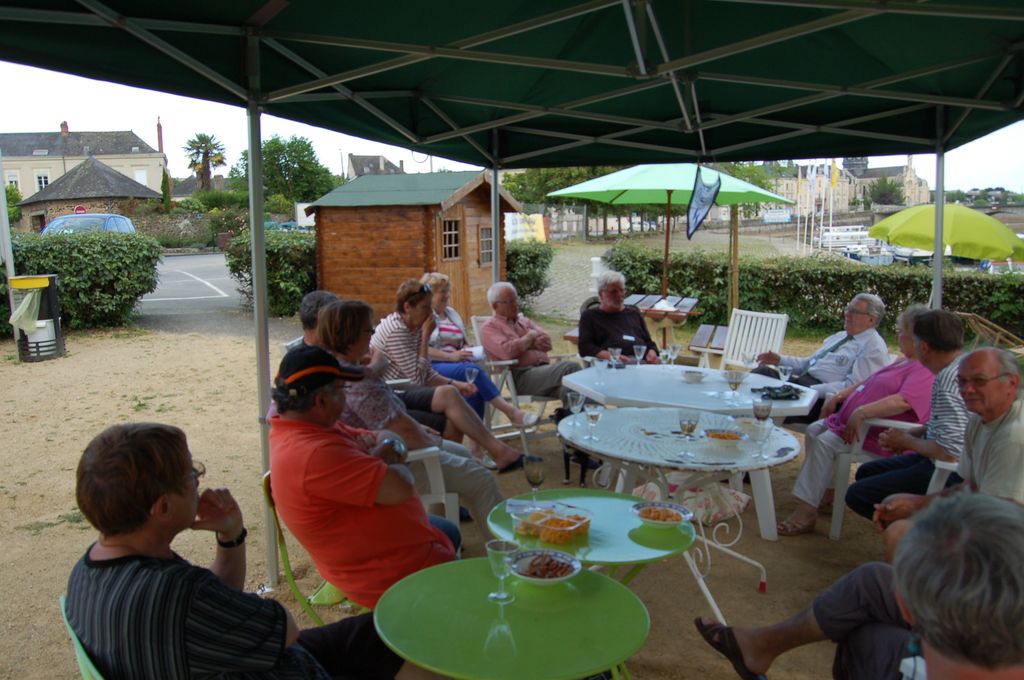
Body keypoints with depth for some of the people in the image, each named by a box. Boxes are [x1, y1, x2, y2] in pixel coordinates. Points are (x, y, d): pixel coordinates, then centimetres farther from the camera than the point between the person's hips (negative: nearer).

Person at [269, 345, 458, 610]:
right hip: (398, 575, -10)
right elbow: (401, 488, -36)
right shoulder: (314, 454, -33)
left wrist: (389, 446, -16)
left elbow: (388, 438, 8)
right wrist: (391, 463, -13)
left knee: (447, 531, 32)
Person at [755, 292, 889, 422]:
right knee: (762, 372, -16)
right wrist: (781, 360, 10)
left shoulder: (874, 348, -6)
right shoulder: (840, 336, 22)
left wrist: (811, 390, -24)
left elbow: (852, 387, -16)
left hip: (824, 397, -8)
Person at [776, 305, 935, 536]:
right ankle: (826, 492, 11)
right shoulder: (906, 362, 18)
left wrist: (861, 413, -36)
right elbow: (870, 382, 26)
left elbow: (903, 401, -33)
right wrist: (841, 395, 15)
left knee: (824, 442, -25)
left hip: (877, 435, -11)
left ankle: (806, 511, -22)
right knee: (814, 430, 7)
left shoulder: (925, 371, -18)